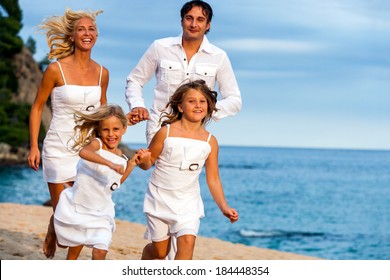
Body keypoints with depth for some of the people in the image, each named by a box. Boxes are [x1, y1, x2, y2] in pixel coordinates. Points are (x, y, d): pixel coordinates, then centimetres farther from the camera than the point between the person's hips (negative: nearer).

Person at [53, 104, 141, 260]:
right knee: (74, 251, 11)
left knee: (100, 251, -12)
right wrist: (111, 164, -52)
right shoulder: (96, 143, -17)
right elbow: (83, 152, -42)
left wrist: (131, 164, 4)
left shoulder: (120, 156, 1)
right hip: (77, 206, -4)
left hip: (100, 212, 4)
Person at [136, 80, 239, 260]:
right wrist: (143, 160, -26)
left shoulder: (210, 141, -4)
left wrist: (224, 207, -9)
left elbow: (213, 179, 1)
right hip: (160, 198, -2)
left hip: (188, 201, 2)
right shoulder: (166, 132, -11)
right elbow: (148, 164, -2)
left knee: (187, 242, -19)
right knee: (160, 251, 8)